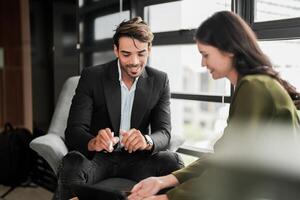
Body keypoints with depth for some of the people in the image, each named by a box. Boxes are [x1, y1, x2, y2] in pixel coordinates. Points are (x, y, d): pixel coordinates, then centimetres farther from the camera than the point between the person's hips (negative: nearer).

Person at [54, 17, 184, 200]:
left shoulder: (160, 81, -1)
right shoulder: (91, 76, -8)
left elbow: (164, 133, -8)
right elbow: (74, 131, -14)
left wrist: (146, 141, -33)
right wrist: (93, 142, -39)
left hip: (136, 157, 2)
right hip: (97, 156, -2)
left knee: (172, 162, -26)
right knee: (73, 163, -34)